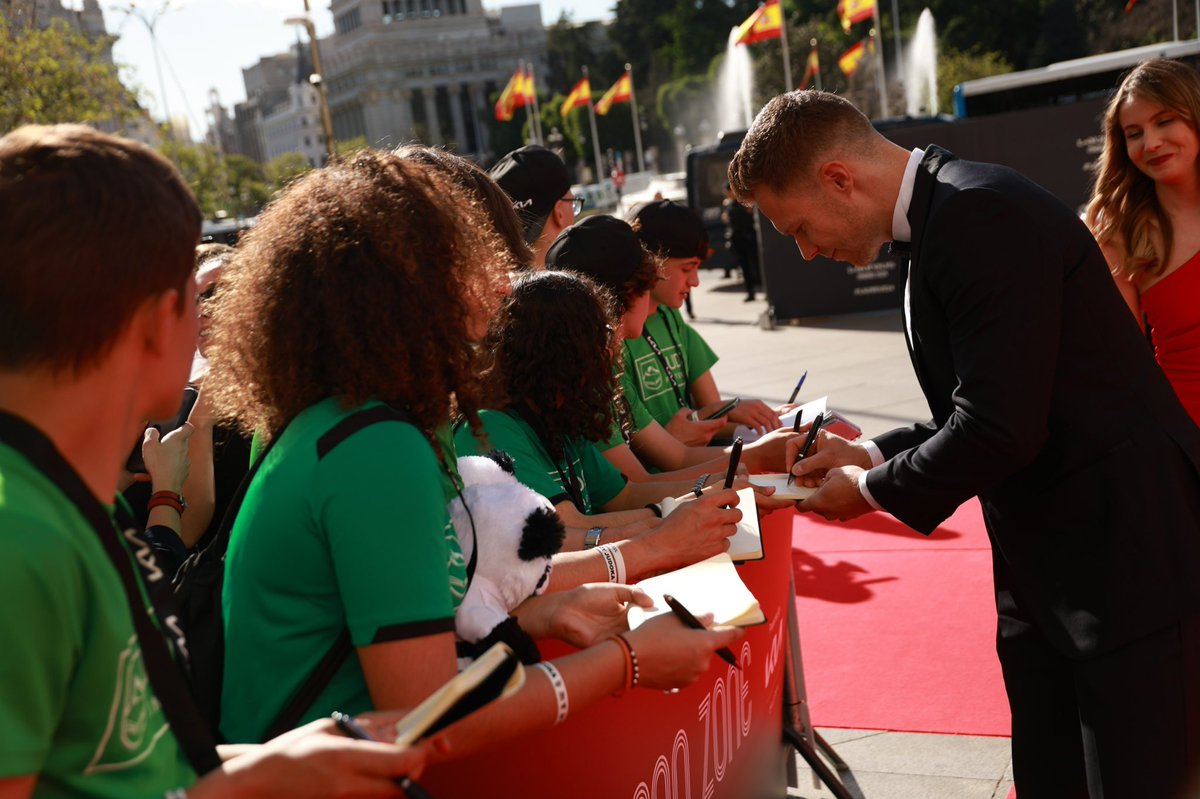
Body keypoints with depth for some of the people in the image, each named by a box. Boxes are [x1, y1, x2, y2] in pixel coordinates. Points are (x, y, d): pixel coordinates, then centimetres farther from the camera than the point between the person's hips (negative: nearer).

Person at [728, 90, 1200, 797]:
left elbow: (1000, 428, -24)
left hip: (1125, 551, -10)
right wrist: (873, 455, 7)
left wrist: (870, 489, -8)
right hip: (1047, 560, 10)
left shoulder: (982, 214, -20)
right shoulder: (945, 215, 11)